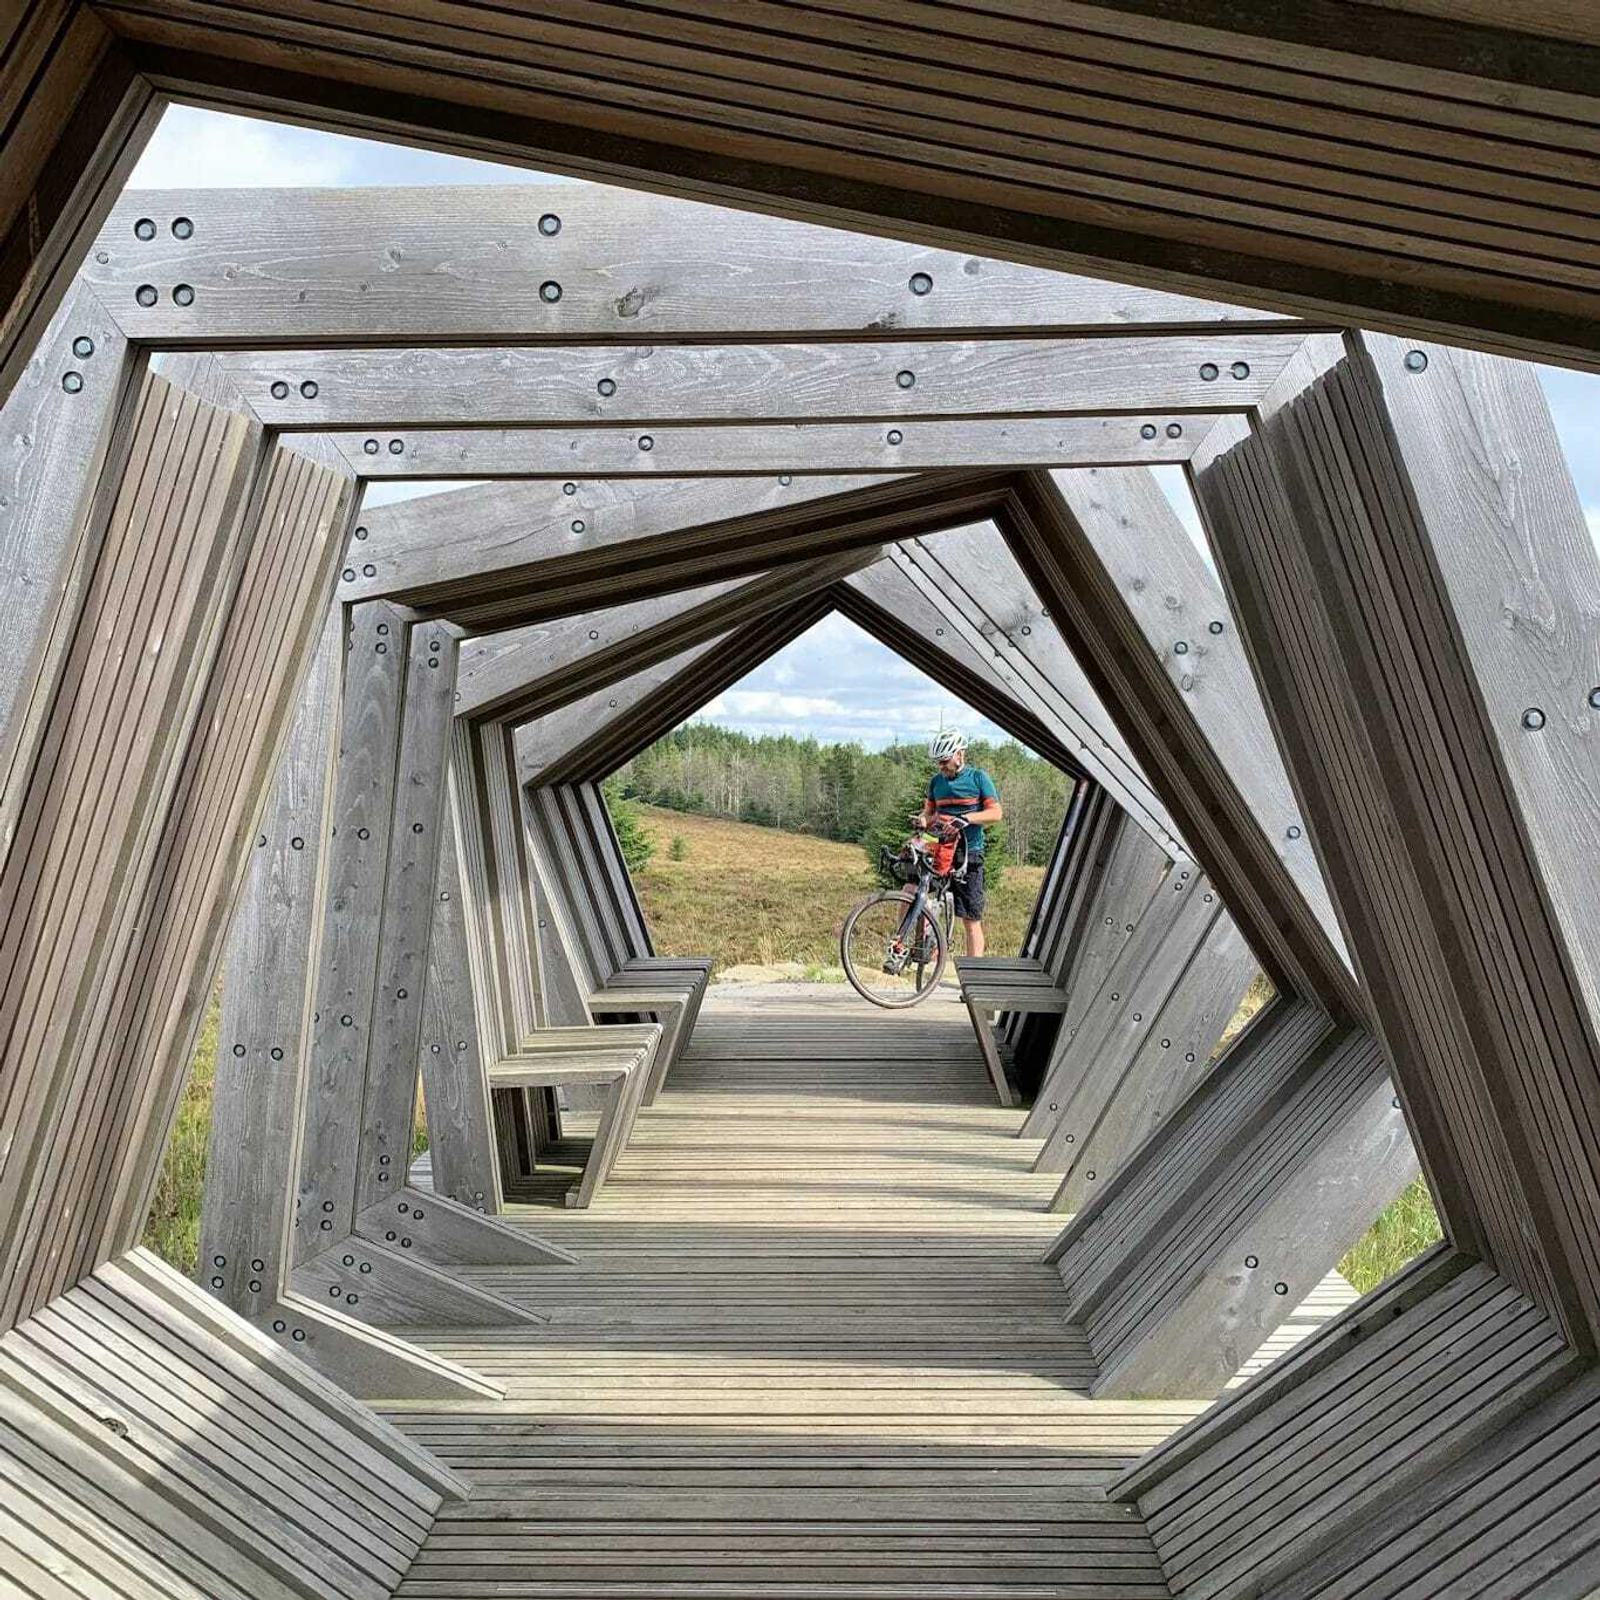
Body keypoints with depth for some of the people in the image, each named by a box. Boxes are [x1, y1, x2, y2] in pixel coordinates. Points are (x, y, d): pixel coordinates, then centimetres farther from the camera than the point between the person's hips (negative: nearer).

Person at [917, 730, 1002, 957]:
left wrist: (966, 818, -23)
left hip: (969, 854, -4)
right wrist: (923, 820, -8)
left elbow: (996, 812, -7)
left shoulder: (978, 777, -1)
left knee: (972, 921, 0)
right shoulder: (936, 781, 12)